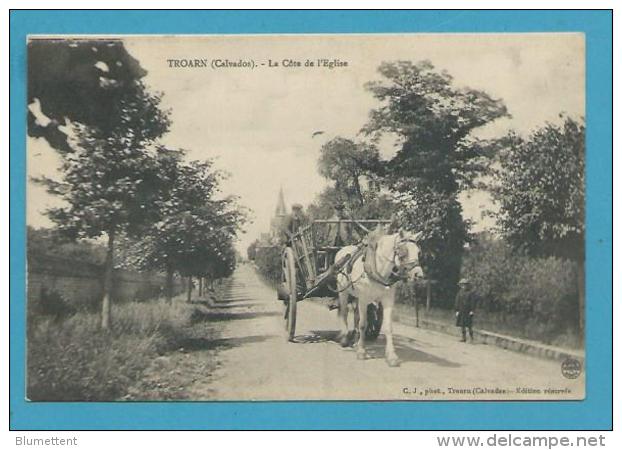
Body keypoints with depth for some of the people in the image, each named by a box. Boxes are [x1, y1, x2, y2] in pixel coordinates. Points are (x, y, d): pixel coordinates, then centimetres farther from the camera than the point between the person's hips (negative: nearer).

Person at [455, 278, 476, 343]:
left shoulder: (471, 293, -3)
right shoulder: (460, 293, 8)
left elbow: (473, 302, -6)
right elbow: (457, 302, 10)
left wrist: (472, 311, -12)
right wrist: (457, 310, 4)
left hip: (468, 312, -4)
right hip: (461, 311, 5)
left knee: (469, 326, -7)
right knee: (462, 325, 7)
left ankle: (471, 339, -1)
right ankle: (464, 337, 16)